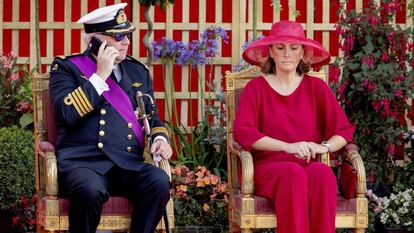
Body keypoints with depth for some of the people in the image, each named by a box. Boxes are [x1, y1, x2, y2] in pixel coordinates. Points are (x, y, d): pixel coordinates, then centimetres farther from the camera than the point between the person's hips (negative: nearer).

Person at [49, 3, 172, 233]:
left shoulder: (138, 71, 20)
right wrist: (100, 75, -8)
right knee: (90, 190, -37)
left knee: (159, 182, -28)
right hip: (83, 162, -4)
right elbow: (67, 114, -10)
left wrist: (160, 138, 4)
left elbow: (152, 117, 27)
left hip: (129, 163, 4)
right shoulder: (66, 67, 6)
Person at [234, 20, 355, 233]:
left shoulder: (317, 87, 12)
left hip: (309, 165, 2)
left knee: (323, 173, -34)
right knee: (295, 174, -36)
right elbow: (242, 132, -8)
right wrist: (288, 147, -19)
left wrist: (323, 147, -16)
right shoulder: (256, 87, 6)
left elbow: (344, 130, 7)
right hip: (268, 166, -2)